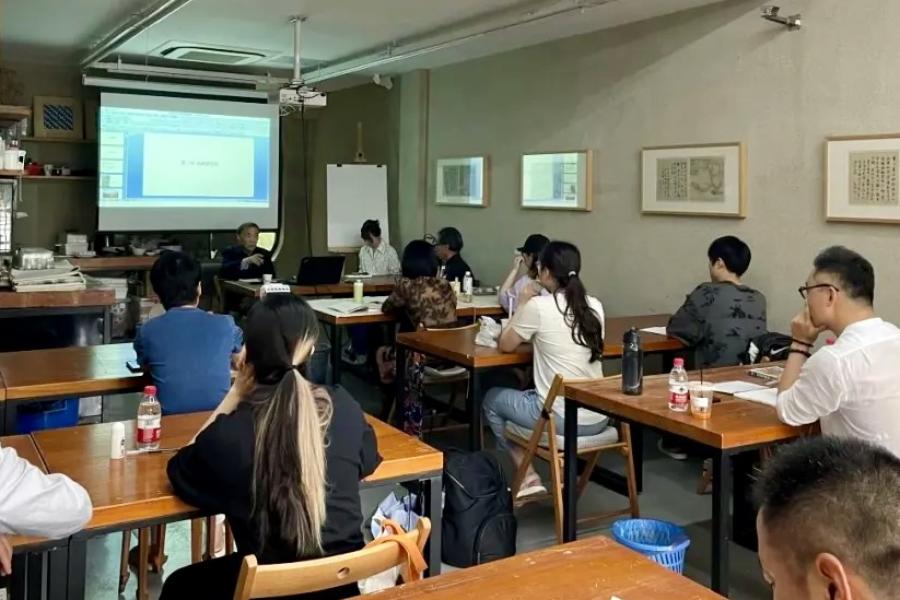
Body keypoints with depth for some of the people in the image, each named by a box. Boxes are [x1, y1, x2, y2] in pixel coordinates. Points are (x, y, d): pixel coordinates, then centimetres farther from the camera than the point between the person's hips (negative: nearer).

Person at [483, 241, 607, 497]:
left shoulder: (538, 306, -13)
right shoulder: (595, 306, 4)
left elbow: (505, 345, 2)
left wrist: (522, 306, 12)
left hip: (561, 418, -6)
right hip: (598, 418, 6)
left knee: (492, 399, 21)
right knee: (530, 394, 34)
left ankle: (529, 478, 16)